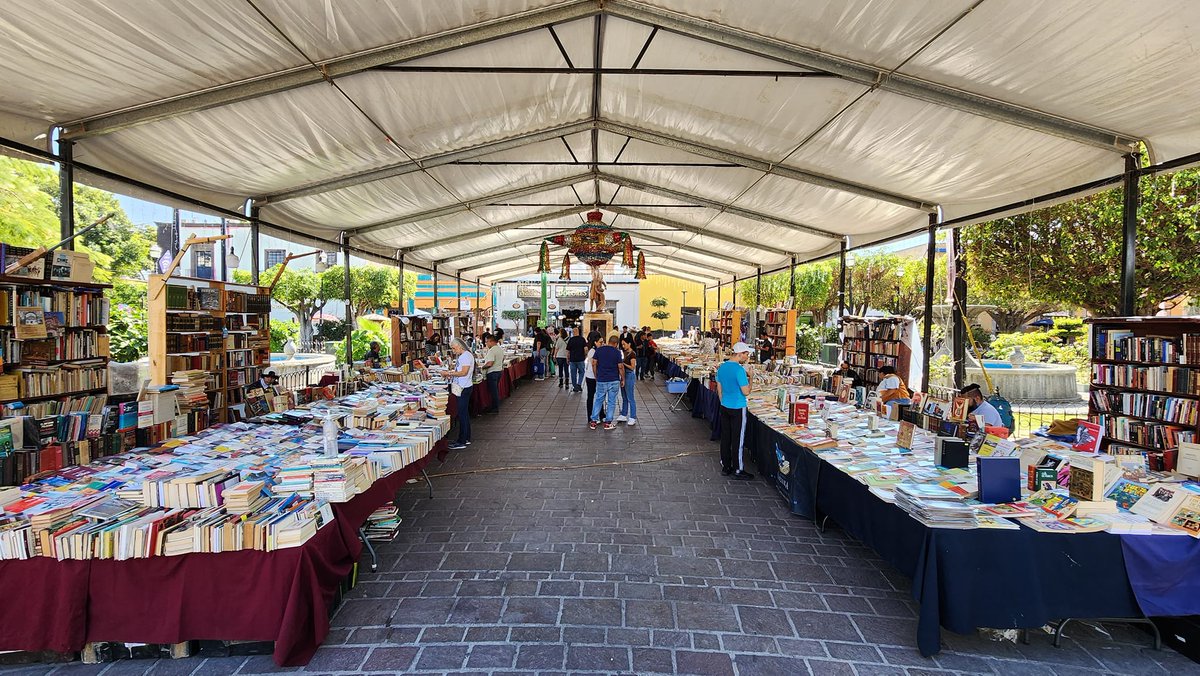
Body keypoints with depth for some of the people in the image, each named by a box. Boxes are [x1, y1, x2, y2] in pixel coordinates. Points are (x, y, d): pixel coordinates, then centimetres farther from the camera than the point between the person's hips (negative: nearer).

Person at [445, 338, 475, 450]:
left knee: (462, 414, -6)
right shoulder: (461, 356, 15)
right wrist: (451, 374, 4)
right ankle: (466, 438, 25)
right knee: (464, 413, 15)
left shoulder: (466, 356, -15)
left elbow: (464, 372, -22)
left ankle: (462, 442, -1)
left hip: (464, 389, -10)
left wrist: (450, 373, -15)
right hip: (461, 388, 10)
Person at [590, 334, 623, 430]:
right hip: (614, 380, -2)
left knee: (598, 400, 13)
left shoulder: (598, 350, 1)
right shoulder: (617, 352, -7)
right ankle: (608, 423, 9)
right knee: (611, 402, 7)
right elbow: (620, 367, -7)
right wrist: (622, 379, 4)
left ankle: (593, 421, 13)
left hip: (601, 380, 3)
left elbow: (594, 364, 0)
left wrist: (596, 376, 10)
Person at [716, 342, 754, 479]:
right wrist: (750, 378, -4)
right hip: (738, 408, -8)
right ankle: (738, 470, 11)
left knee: (725, 437, 13)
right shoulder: (739, 369, -19)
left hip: (724, 407, 8)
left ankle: (725, 467, 22)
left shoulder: (722, 367, 5)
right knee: (738, 440, 2)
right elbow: (746, 391, -18)